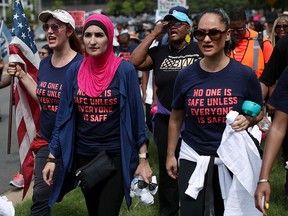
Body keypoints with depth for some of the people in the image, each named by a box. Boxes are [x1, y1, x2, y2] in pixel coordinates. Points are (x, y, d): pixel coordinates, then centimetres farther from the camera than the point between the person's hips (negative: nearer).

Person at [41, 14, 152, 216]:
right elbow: (64, 116, 4)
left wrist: (143, 159, -8)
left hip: (116, 156, -4)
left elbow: (137, 115, -7)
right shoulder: (75, 70, 0)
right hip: (83, 156, 4)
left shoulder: (124, 70, -9)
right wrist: (52, 157, 3)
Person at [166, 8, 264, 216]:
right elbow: (176, 118, 7)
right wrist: (171, 154, 9)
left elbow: (259, 113, 4)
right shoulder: (186, 75, -6)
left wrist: (248, 120, -17)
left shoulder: (245, 75, -10)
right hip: (192, 157, 1)